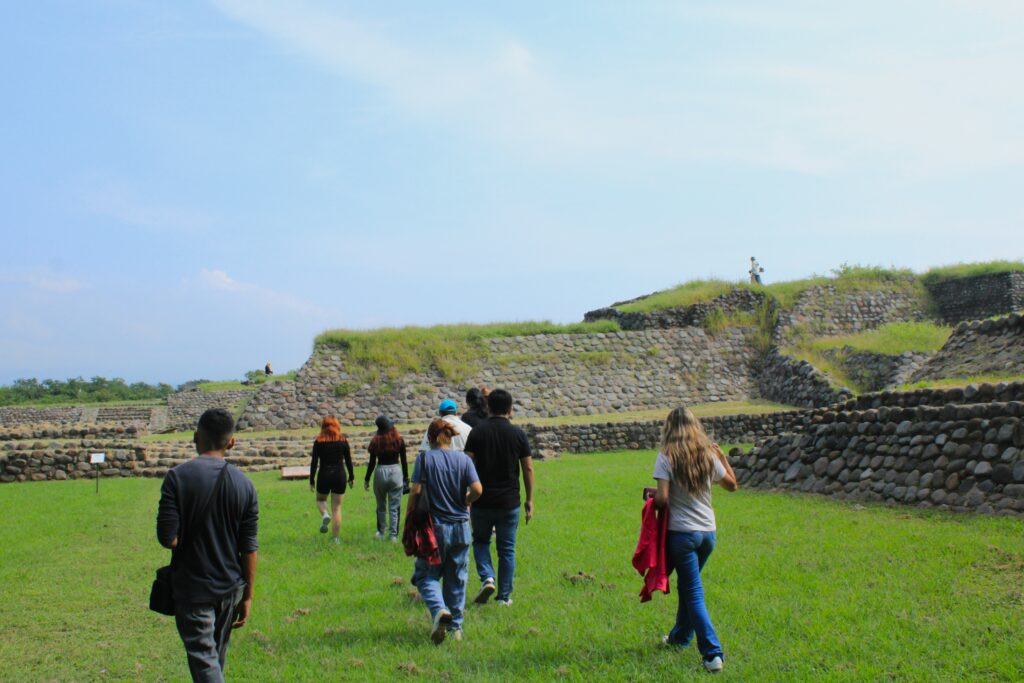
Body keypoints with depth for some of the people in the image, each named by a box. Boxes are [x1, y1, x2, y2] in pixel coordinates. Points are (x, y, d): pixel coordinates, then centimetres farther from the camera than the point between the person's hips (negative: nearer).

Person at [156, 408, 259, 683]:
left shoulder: (178, 477, -13)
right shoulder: (244, 484, -4)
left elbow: (167, 538, -17)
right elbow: (249, 548, -2)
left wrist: (192, 541, 6)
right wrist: (248, 596, 6)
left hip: (192, 588, -4)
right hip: (230, 588, 4)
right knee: (218, 656, 22)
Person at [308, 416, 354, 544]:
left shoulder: (319, 442, -4)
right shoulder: (343, 440, 0)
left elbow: (314, 463, -4)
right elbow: (348, 461, 4)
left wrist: (311, 481, 3)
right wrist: (351, 477, 16)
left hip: (324, 476, -1)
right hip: (339, 476, 1)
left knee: (320, 500, 25)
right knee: (336, 508, 8)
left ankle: (325, 515, -7)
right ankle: (335, 538, 4)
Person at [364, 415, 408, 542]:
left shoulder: (376, 441, -5)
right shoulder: (399, 440, -2)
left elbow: (372, 462, -3)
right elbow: (404, 461, 1)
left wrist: (367, 479, 6)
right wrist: (406, 478, 10)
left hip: (380, 472, 0)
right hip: (395, 472, 0)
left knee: (381, 506, 15)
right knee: (394, 507, 5)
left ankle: (381, 534, 22)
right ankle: (393, 535, 5)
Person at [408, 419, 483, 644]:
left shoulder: (424, 458, -7)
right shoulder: (463, 459, -1)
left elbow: (416, 490, -12)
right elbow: (477, 489, -11)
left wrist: (409, 513, 1)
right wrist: (464, 503, 8)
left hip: (433, 526, -3)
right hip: (460, 526, 3)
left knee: (427, 575, 7)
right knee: (456, 578, 14)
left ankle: (440, 610, -19)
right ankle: (455, 627, 20)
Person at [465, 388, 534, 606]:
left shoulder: (477, 432, -4)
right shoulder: (518, 434, -2)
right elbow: (528, 469, -1)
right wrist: (529, 500, 8)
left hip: (482, 501, 0)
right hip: (510, 502, 0)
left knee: (481, 541, 19)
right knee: (506, 549, 10)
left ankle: (487, 578, -2)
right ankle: (504, 596, 12)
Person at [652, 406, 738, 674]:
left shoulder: (666, 457, -12)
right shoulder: (708, 456, 1)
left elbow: (662, 499, -20)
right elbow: (732, 485, 16)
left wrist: (652, 495, 2)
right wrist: (722, 456, 25)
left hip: (681, 533, -5)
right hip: (708, 532, 5)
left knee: (694, 593, 1)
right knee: (687, 585, 24)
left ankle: (713, 653, -6)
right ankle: (680, 636, 40)